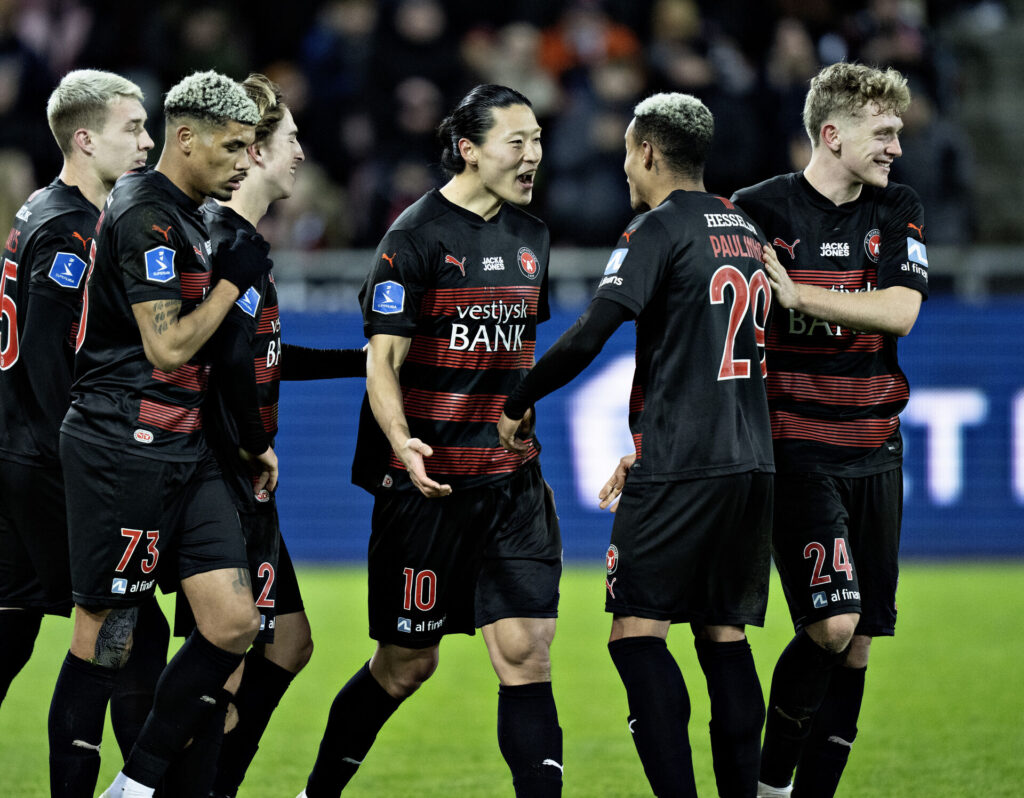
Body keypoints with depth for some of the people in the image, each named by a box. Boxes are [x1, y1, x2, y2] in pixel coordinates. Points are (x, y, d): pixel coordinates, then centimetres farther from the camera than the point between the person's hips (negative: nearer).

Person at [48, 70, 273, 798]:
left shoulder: (185, 219, 18)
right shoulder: (146, 218, -14)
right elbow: (167, 349, -18)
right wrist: (236, 281, -9)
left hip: (184, 450, 9)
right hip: (124, 447, -9)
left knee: (234, 623, 0)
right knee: (105, 636, -4)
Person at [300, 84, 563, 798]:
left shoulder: (530, 237, 12)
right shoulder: (416, 236, -9)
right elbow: (383, 363, -12)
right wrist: (402, 444, -29)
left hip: (512, 480, 5)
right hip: (429, 483, -5)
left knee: (527, 653, -7)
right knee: (407, 665, 4)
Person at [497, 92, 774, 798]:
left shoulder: (660, 229, -7)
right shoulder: (747, 232, 17)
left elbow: (588, 338, -16)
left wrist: (517, 406, -2)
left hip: (680, 469, -8)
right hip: (751, 463, 8)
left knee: (638, 628, -7)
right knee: (725, 634, 10)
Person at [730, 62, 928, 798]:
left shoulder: (900, 212, 7)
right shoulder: (758, 210, -5)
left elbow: (900, 311, -8)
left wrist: (796, 294, -16)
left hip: (873, 450, 5)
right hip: (795, 451, -5)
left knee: (858, 645, 4)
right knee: (832, 622, -18)